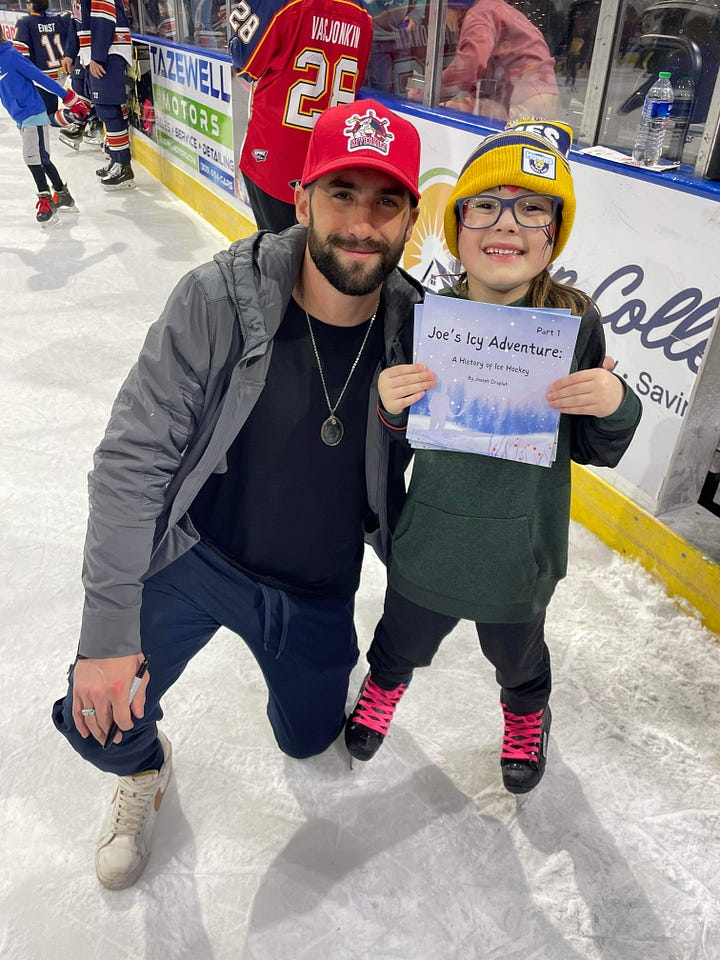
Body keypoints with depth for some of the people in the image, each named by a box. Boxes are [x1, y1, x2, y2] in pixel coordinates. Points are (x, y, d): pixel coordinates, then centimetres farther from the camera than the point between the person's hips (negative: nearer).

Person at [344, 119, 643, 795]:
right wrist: (391, 408, -25)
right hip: (427, 549, 0)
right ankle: (383, 687, 63)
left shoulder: (575, 322, -14)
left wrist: (616, 407, -23)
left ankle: (527, 714, 64)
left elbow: (595, 451, -3)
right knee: (403, 643, 26)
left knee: (516, 656, 28)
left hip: (521, 558, 0)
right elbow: (394, 445, -4)